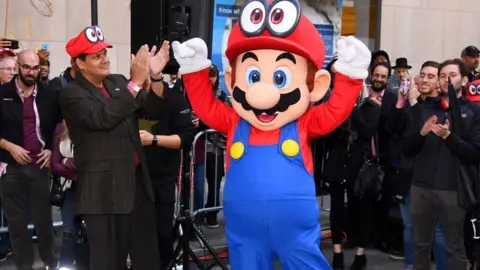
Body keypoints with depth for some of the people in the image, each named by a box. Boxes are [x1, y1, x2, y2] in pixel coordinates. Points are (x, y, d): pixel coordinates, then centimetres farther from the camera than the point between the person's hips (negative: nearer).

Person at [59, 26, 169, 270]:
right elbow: (104, 118, -25)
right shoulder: (71, 94, -8)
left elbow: (154, 111, 6)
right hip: (104, 189, -6)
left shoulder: (118, 82, 10)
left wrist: (155, 76, -10)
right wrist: (136, 82, -27)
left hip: (138, 181, 6)